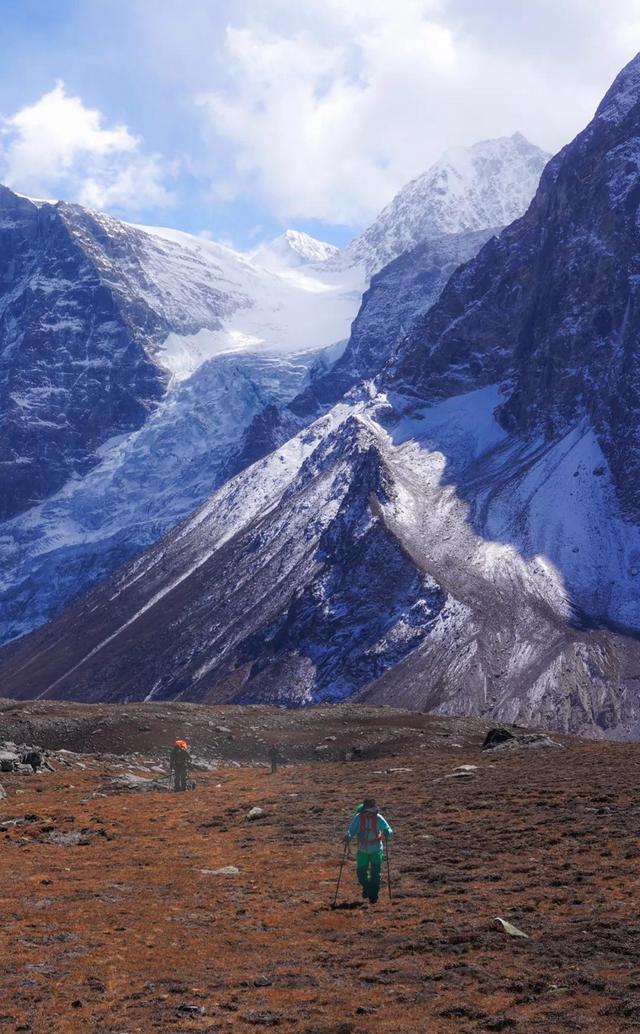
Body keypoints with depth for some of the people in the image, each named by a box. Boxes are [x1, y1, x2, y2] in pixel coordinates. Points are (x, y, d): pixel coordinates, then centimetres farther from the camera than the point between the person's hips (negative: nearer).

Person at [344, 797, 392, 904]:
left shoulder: (378, 818, -14)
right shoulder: (358, 817, -13)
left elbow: (389, 830, -13)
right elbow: (351, 831, -10)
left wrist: (387, 833, -36)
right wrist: (348, 837, -32)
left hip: (376, 850, -2)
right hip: (362, 850, 2)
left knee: (375, 873, -8)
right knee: (360, 872, 7)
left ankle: (373, 895, 4)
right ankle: (366, 888, 37)